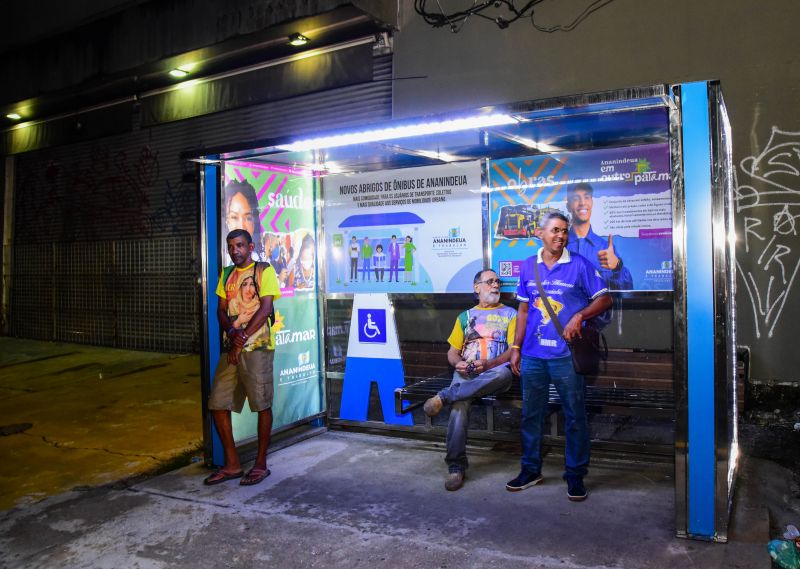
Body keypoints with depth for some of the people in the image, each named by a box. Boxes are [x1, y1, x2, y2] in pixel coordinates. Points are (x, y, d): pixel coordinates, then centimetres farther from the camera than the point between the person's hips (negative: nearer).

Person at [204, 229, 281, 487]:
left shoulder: (264, 271, -2)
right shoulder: (226, 275, 16)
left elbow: (265, 309, -11)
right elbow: (221, 310, 10)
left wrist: (242, 338, -15)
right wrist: (231, 333, -10)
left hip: (257, 347, -6)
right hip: (231, 348, 6)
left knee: (262, 405, -1)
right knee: (217, 404, 4)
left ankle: (261, 464, 13)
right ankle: (232, 464, 16)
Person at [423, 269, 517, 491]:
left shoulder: (510, 314, 14)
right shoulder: (465, 316, 22)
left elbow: (514, 349, 1)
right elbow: (452, 352, 17)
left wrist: (489, 364, -16)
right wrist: (459, 363, -8)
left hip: (495, 371, -1)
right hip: (466, 373, 1)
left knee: (504, 373, -40)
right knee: (459, 407, -32)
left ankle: (444, 396, -34)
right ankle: (456, 467, -24)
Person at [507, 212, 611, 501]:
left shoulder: (580, 265, -2)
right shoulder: (528, 266, 8)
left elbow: (605, 299, -1)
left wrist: (580, 315, -18)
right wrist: (516, 347, 10)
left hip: (566, 355, -3)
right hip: (533, 355, 3)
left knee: (574, 416, 5)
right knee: (530, 414, 12)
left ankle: (575, 474, 20)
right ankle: (531, 469, 27)